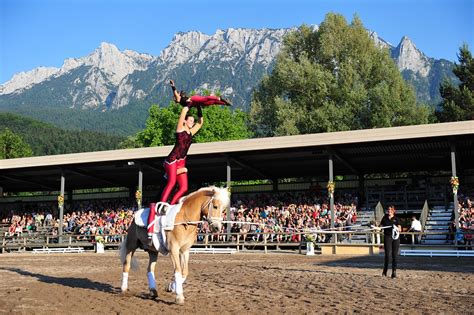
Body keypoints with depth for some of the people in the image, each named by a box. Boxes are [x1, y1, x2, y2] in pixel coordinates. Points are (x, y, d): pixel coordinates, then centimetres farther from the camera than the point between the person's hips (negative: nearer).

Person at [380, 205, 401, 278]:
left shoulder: (396, 219, 5)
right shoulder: (385, 218, 7)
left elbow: (400, 229, -1)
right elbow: (381, 226, 13)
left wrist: (396, 228, -22)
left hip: (395, 237, 1)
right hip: (387, 237, 0)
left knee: (395, 255, 2)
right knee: (388, 255, -6)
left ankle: (394, 272, 9)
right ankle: (384, 271, 9)